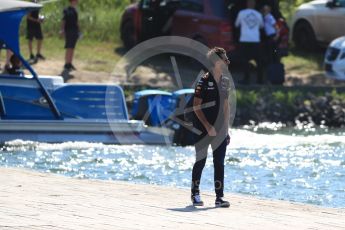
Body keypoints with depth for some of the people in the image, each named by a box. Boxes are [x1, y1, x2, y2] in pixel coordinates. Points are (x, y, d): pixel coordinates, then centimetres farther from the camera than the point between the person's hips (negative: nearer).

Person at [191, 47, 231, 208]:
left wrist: (226, 129, 12)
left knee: (219, 162, 2)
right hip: (203, 129, -5)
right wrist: (208, 126, -16)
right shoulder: (204, 81, -9)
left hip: (219, 130, 5)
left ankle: (219, 197, 3)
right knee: (201, 161, 2)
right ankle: (195, 194, 18)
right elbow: (196, 107, -11)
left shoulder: (225, 82, 10)